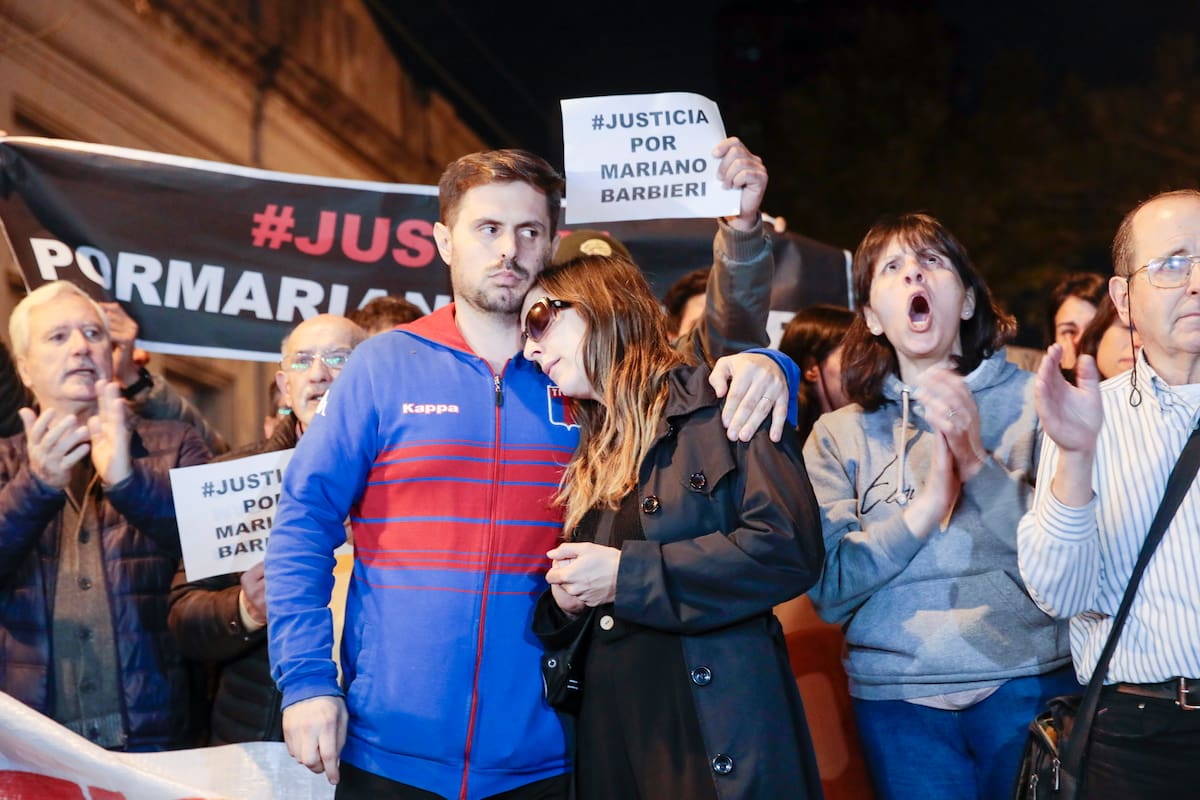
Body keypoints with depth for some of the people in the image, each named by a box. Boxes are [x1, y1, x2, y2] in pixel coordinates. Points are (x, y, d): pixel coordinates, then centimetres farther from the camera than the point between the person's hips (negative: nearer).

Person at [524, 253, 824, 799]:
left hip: (718, 728, -6)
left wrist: (628, 575, -14)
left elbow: (790, 547, -16)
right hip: (609, 731, 7)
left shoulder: (721, 405, -2)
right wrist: (562, 601, -1)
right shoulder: (587, 457, 18)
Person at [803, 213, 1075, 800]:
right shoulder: (839, 435, 5)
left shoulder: (1034, 400, 1)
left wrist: (979, 464, -18)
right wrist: (924, 507, -16)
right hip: (899, 699, 1)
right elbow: (828, 589, -4)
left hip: (1027, 683, -1)